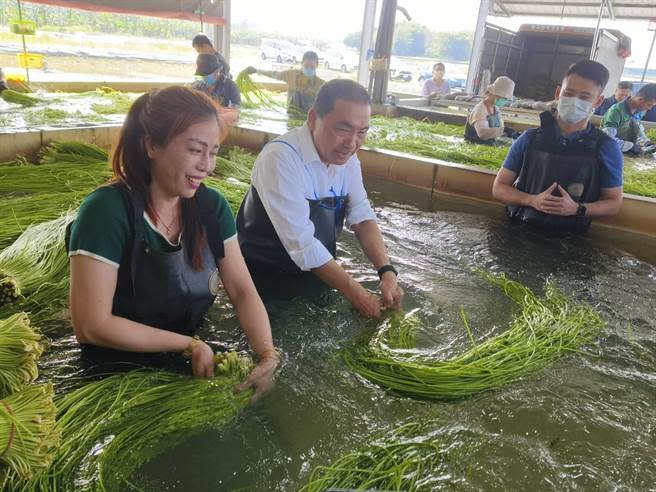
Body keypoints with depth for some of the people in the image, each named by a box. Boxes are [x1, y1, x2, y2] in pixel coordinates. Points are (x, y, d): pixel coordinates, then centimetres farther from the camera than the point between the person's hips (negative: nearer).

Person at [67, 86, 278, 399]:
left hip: (192, 369, 5)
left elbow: (242, 291, -5)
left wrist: (267, 353, -21)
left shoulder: (211, 206, -4)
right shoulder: (107, 211, -21)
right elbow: (91, 325, -22)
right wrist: (189, 344, -20)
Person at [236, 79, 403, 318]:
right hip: (267, 282, -6)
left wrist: (386, 271, -18)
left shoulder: (346, 156, -4)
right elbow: (302, 244, -30)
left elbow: (362, 217, -3)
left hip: (317, 273, 7)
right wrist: (356, 293, -25)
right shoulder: (281, 158, -28)